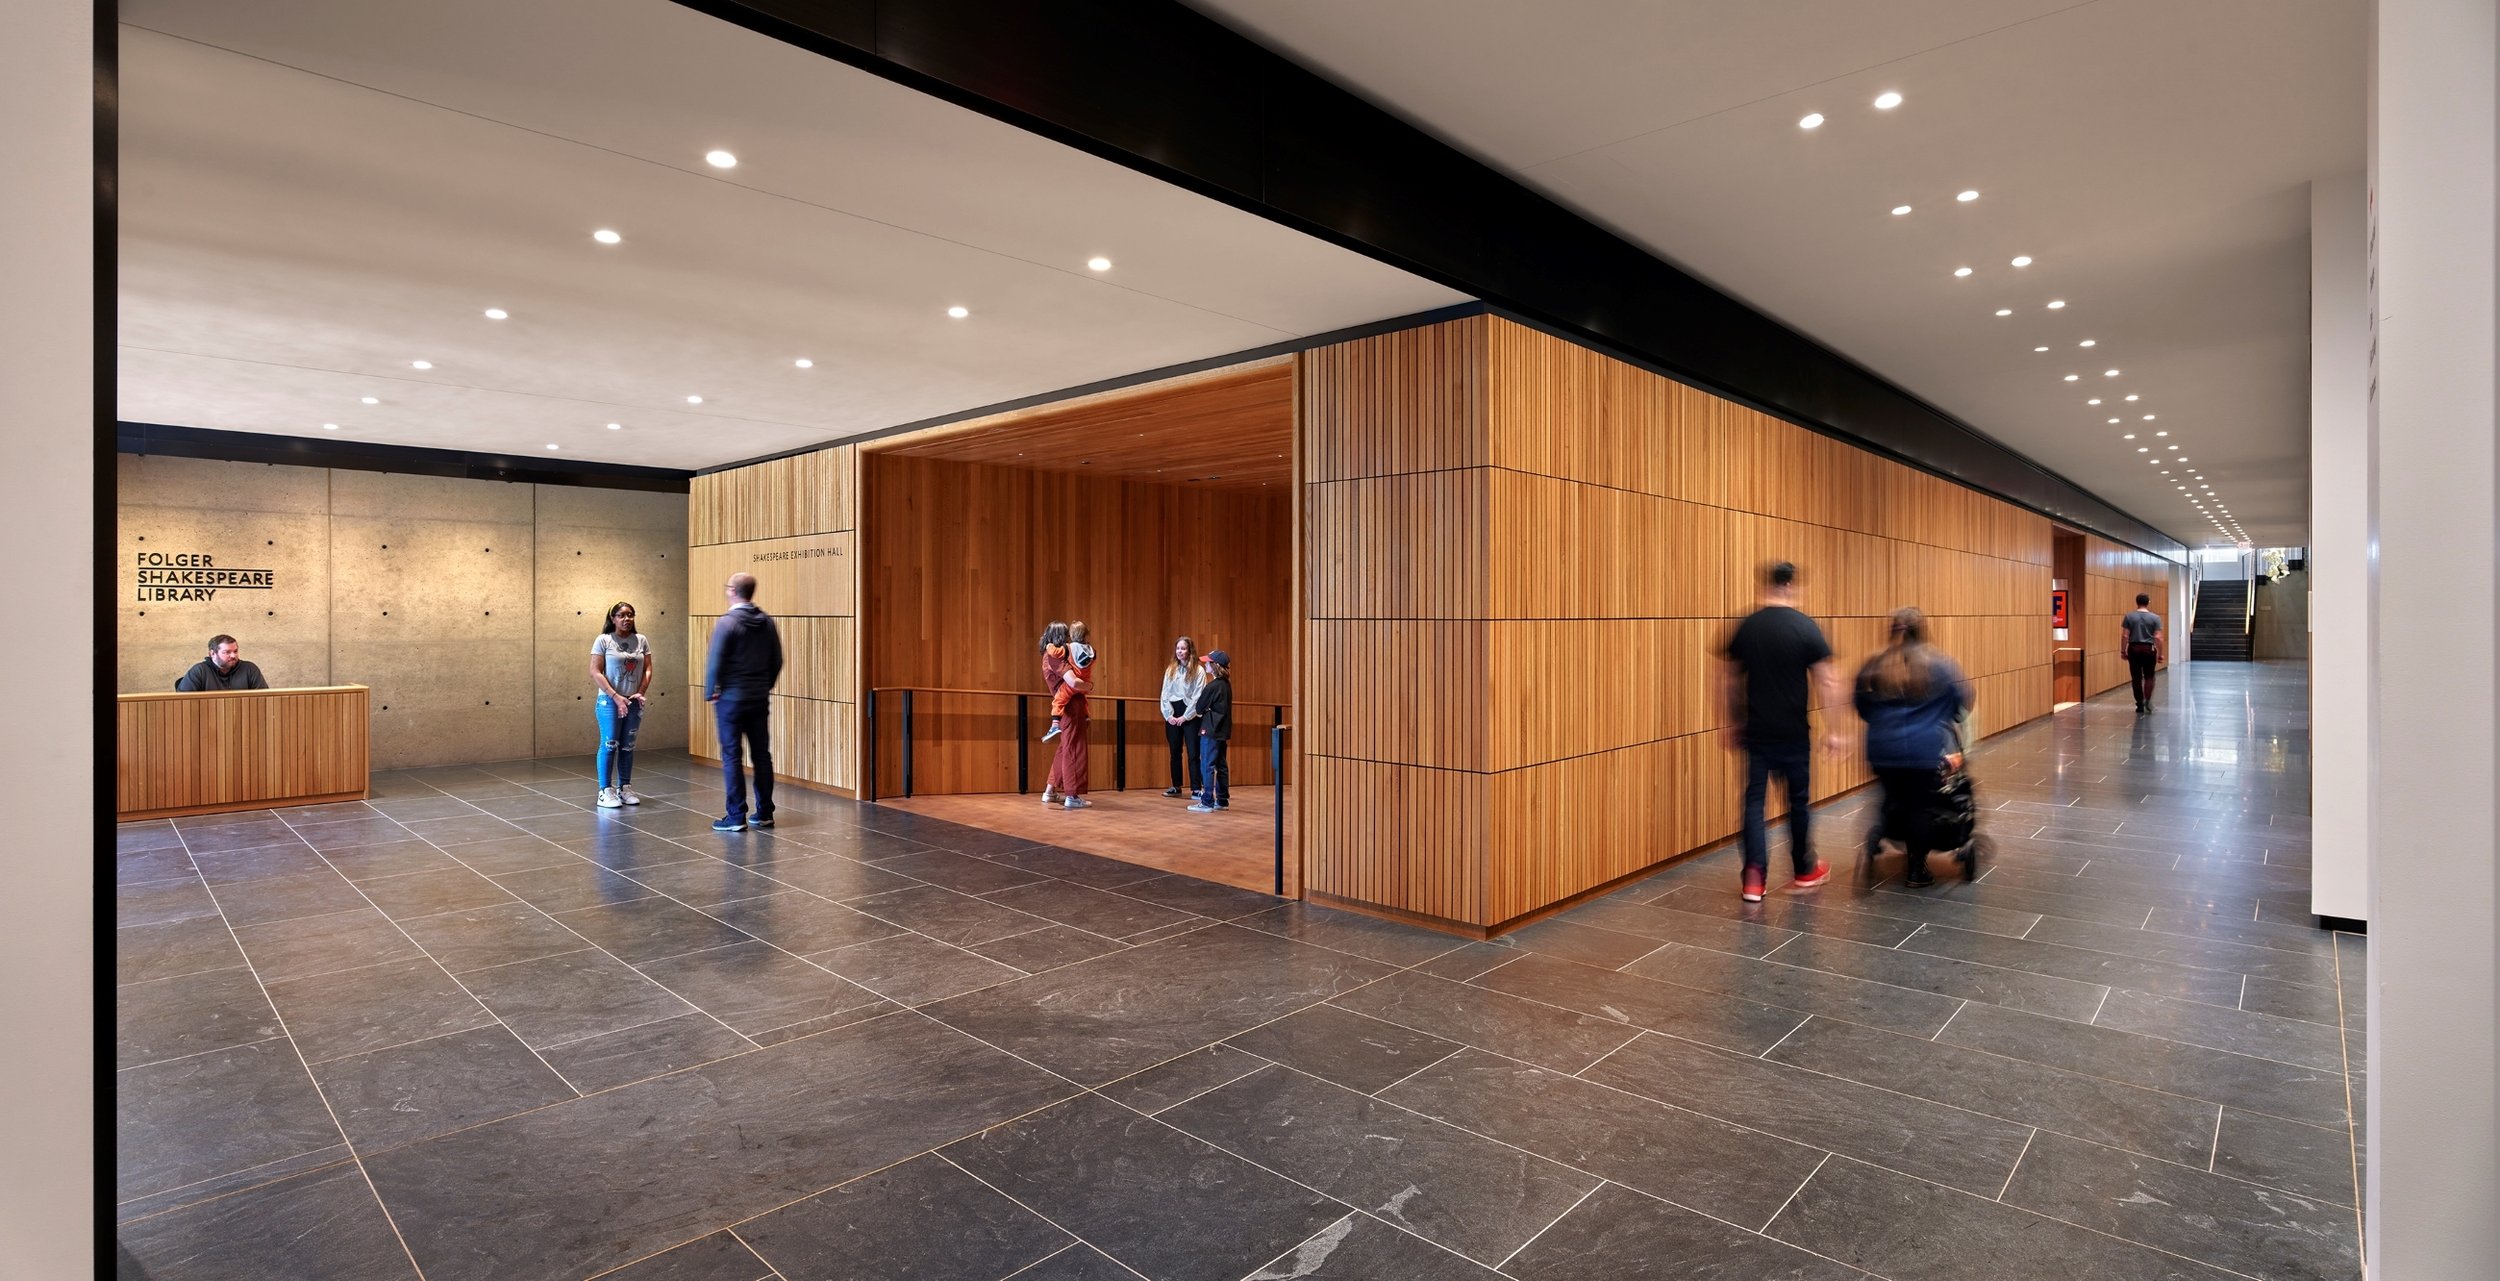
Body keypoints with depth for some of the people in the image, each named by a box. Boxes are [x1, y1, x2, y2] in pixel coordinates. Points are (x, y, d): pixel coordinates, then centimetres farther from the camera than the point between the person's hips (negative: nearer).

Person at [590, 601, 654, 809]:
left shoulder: (641, 640, 5)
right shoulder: (603, 640, -5)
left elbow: (647, 669, 6)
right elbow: (595, 672, -9)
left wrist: (640, 693, -8)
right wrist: (616, 696, -15)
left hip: (634, 703, 4)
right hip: (609, 702, -4)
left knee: (627, 747, 10)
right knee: (609, 745, -3)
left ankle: (625, 788, 17)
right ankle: (605, 791, 2)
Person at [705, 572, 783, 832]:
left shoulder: (726, 622, -12)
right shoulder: (767, 622, 5)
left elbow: (716, 662, -14)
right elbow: (777, 661, 8)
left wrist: (710, 692, -1)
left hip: (731, 698, -5)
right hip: (760, 698, 5)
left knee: (731, 756, 0)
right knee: (762, 754, 9)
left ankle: (736, 817, 2)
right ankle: (764, 813, 14)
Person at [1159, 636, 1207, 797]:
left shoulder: (1198, 671, -4)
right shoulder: (1170, 669, 9)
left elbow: (1198, 697, -9)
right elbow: (1165, 694, 6)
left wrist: (1185, 717, -13)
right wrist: (1168, 715, -5)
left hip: (1190, 716, -4)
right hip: (1172, 716, 4)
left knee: (1193, 753, -5)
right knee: (1175, 752, 10)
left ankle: (1196, 789, -5)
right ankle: (1176, 787, 19)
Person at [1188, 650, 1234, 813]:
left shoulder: (1212, 686, -16)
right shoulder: (1226, 685, 9)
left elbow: (1199, 708, -10)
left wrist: (1203, 711, 9)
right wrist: (1206, 710, 7)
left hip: (1210, 731, -9)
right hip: (1222, 730, 9)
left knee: (1207, 766, -5)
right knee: (1221, 766, 13)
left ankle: (1207, 802, -5)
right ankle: (1222, 800, 19)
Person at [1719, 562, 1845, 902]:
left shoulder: (1745, 627, 1)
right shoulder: (1805, 627, -8)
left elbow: (1728, 680, 7)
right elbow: (1826, 682, -8)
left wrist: (1735, 721, 18)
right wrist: (1832, 730, 0)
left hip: (1755, 731, 1)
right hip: (1793, 733, -1)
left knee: (1754, 800, 5)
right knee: (1799, 800, 14)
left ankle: (1754, 876, -6)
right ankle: (1805, 871, 30)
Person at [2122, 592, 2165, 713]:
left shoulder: (2129, 616, -2)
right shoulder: (2155, 618, -3)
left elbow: (2125, 636, -4)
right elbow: (2158, 637, -6)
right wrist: (2160, 653, 1)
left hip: (2134, 649, 0)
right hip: (2149, 649, 0)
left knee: (2136, 678, 5)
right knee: (2149, 676, 13)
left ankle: (2140, 705, 8)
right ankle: (2148, 700, -3)